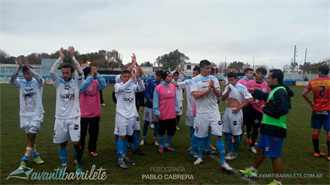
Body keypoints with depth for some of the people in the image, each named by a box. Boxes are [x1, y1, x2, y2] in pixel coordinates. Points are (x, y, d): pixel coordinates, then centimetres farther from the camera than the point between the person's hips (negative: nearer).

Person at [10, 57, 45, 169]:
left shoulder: (38, 83, -5)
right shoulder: (21, 83, 1)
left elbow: (40, 78, -29)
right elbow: (12, 80, -19)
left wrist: (29, 67, -35)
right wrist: (19, 67, -32)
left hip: (36, 113, -3)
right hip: (25, 114, 3)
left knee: (32, 136, -5)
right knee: (30, 136, 12)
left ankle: (25, 160, 5)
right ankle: (35, 155, 30)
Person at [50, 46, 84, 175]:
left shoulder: (76, 83, 0)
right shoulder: (58, 83, 3)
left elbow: (80, 72, -18)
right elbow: (52, 72, -13)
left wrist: (72, 57, -24)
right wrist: (61, 58, -21)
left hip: (74, 118, -2)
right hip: (60, 118, 2)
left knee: (76, 143, -7)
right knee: (62, 143, 11)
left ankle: (78, 164, 17)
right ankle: (64, 165, 31)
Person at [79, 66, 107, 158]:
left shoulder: (96, 82, 0)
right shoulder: (81, 82, -8)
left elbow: (104, 85, -20)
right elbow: (82, 88, -31)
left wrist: (97, 74, -30)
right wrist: (92, 76, -37)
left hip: (95, 114, 4)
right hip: (84, 114, -3)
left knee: (94, 133, 18)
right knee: (81, 135, 1)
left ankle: (92, 150, 37)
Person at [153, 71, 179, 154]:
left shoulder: (173, 87, 4)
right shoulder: (158, 88, -11)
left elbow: (175, 99, 10)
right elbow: (155, 102, -10)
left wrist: (176, 110, 8)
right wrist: (157, 113, -13)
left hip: (172, 115, 5)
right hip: (163, 115, -5)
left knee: (172, 130, 14)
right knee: (161, 131, 10)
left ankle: (167, 145, 33)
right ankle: (161, 146, 29)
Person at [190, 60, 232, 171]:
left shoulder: (214, 79, 4)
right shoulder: (195, 80, -4)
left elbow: (218, 95, 0)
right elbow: (196, 95, -15)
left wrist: (213, 87, -17)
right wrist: (208, 89, -16)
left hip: (214, 111, 2)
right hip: (201, 112, -1)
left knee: (219, 135, -2)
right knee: (200, 136, 11)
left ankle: (223, 162, 6)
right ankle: (200, 157, 32)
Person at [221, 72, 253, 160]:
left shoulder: (241, 87, -9)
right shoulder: (228, 87, 10)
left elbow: (250, 99, -14)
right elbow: (223, 99, 7)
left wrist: (239, 108, -15)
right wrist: (228, 90, -6)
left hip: (235, 112, -6)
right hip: (227, 111, 7)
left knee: (236, 133, 1)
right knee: (226, 132, 11)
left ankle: (235, 153, 16)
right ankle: (231, 150, 26)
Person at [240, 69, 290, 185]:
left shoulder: (280, 92, -21)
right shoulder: (274, 91, 11)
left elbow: (281, 110, -31)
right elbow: (266, 97, 33)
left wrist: (265, 109, -18)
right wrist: (254, 92, 36)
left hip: (275, 129, -10)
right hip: (268, 127, 11)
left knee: (275, 155, 1)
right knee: (261, 150, 22)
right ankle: (253, 170, 39)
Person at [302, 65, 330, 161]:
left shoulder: (313, 82, -1)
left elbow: (304, 94, -9)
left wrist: (310, 102, 4)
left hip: (316, 110, 2)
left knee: (316, 131, 12)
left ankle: (316, 152, 20)